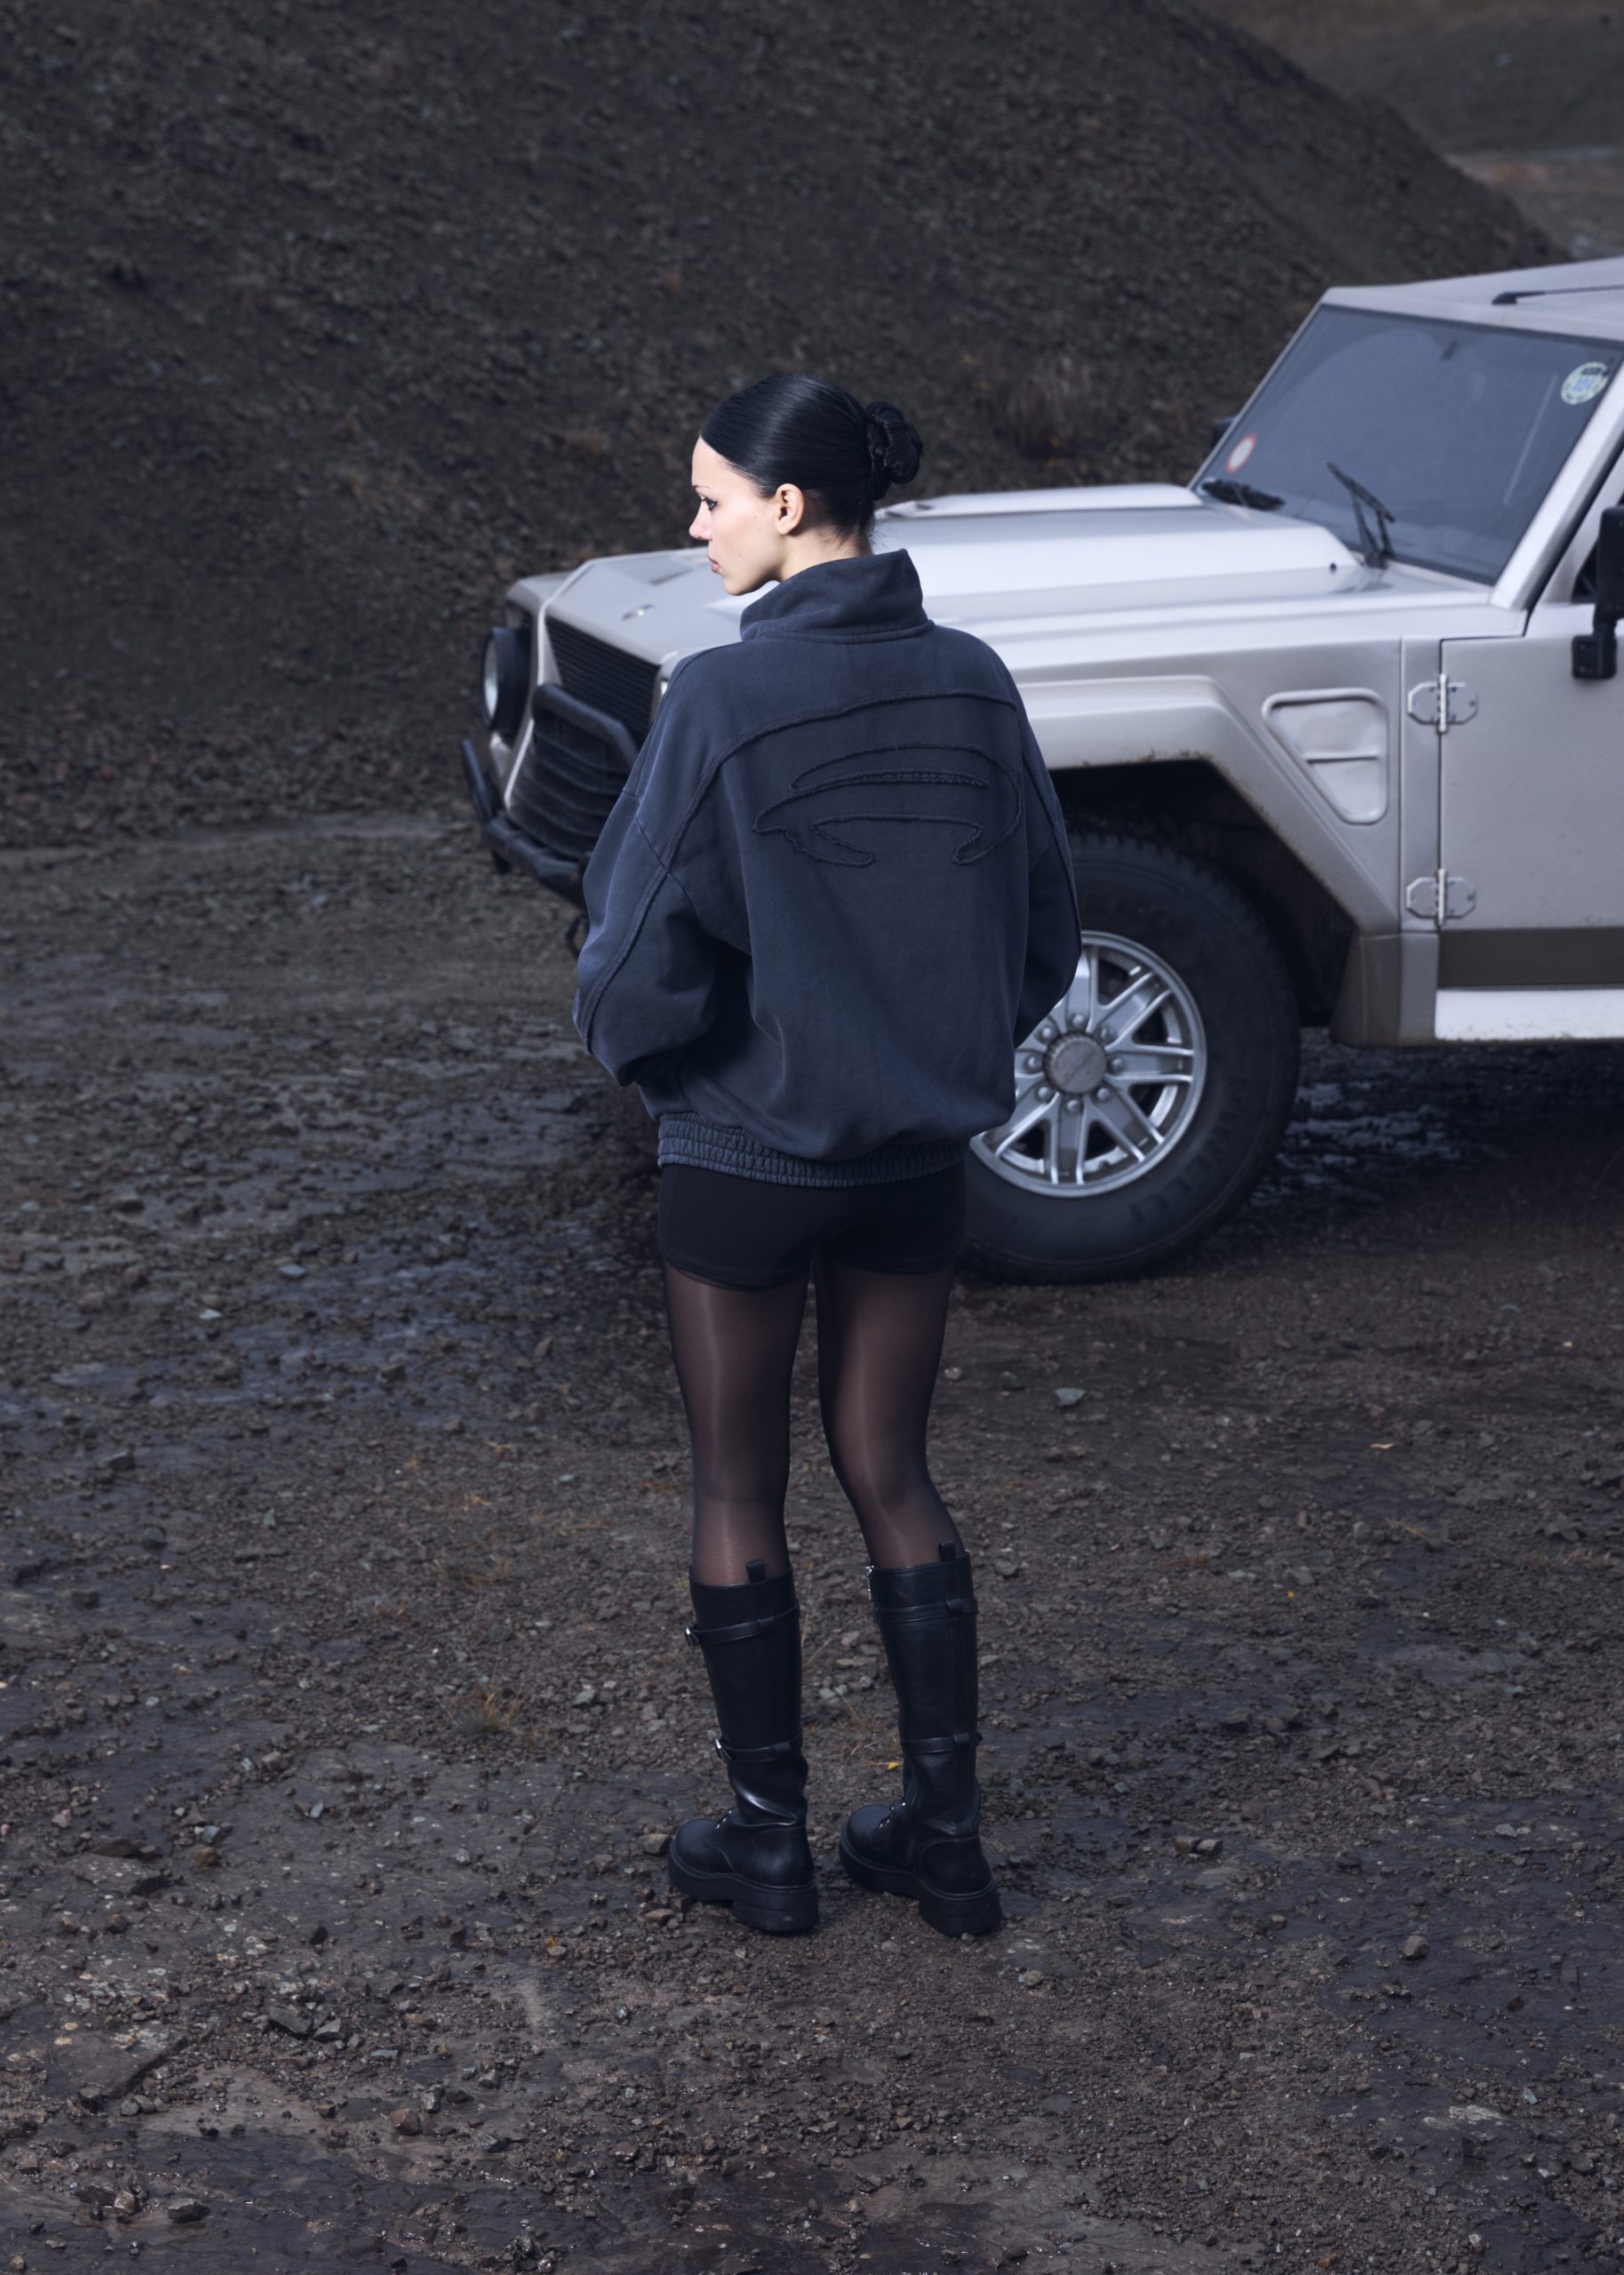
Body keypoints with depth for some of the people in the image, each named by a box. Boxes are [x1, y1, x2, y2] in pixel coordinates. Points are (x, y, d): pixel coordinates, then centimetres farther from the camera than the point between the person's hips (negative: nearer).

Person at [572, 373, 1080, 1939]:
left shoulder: (724, 699, -19)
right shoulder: (969, 683, -2)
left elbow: (644, 948, -16)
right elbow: (1045, 928, 5)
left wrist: (637, 1054, 5)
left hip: (745, 1154, -5)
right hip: (920, 1152, 5)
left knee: (740, 1491, 11)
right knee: (889, 1473, 17)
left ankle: (767, 1840, 21)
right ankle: (942, 1830, 21)